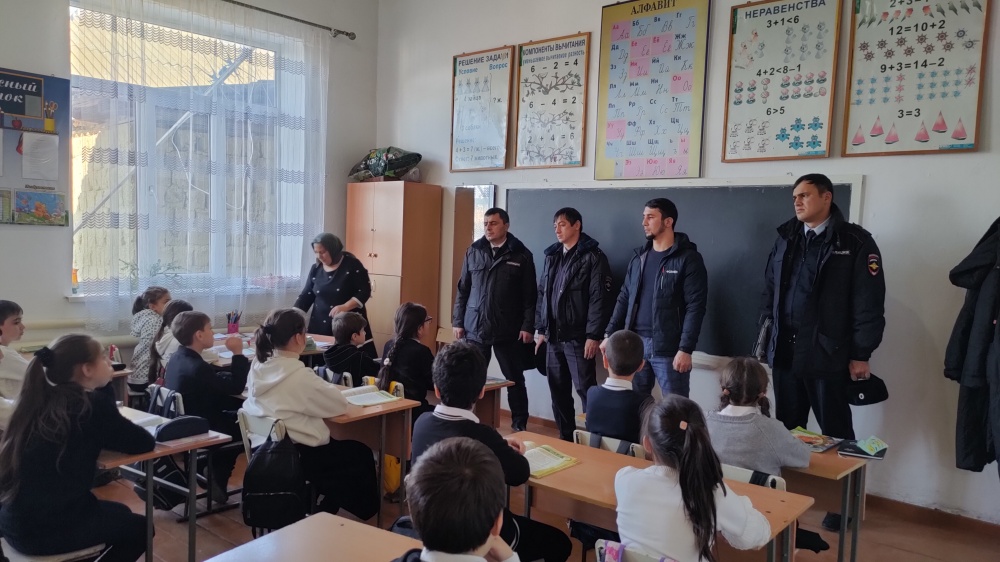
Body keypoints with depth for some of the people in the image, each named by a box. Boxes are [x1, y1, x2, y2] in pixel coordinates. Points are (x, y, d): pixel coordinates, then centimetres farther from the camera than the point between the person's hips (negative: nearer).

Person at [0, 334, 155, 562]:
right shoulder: (93, 405, -17)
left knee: (119, 513, 29)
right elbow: (144, 443, -8)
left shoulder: (40, 398, 6)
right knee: (138, 527, 18)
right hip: (45, 529, -8)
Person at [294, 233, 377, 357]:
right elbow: (306, 295, 9)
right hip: (321, 325, 4)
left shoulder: (352, 265, -6)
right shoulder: (315, 269, 8)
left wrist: (345, 307, -22)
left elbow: (364, 291, -9)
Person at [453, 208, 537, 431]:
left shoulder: (521, 255, -1)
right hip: (475, 328, 2)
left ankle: (519, 425, 19)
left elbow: (530, 295, -2)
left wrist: (528, 326, -7)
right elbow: (463, 289, 9)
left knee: (515, 379, 7)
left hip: (508, 331, -2)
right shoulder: (473, 251, 6)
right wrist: (458, 321, 5)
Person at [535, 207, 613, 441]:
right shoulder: (552, 255, 14)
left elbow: (599, 298, -13)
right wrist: (541, 329, 12)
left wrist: (593, 336, -17)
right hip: (554, 337, 7)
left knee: (585, 390, -4)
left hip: (578, 338, -7)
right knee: (558, 391, 11)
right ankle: (565, 437, 23)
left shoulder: (593, 257, -7)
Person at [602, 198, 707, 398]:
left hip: (668, 349, -6)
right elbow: (624, 298, 14)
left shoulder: (688, 258, -7)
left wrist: (686, 349, -18)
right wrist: (610, 334, 7)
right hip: (635, 343, 6)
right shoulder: (639, 256, 12)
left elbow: (695, 307, -12)